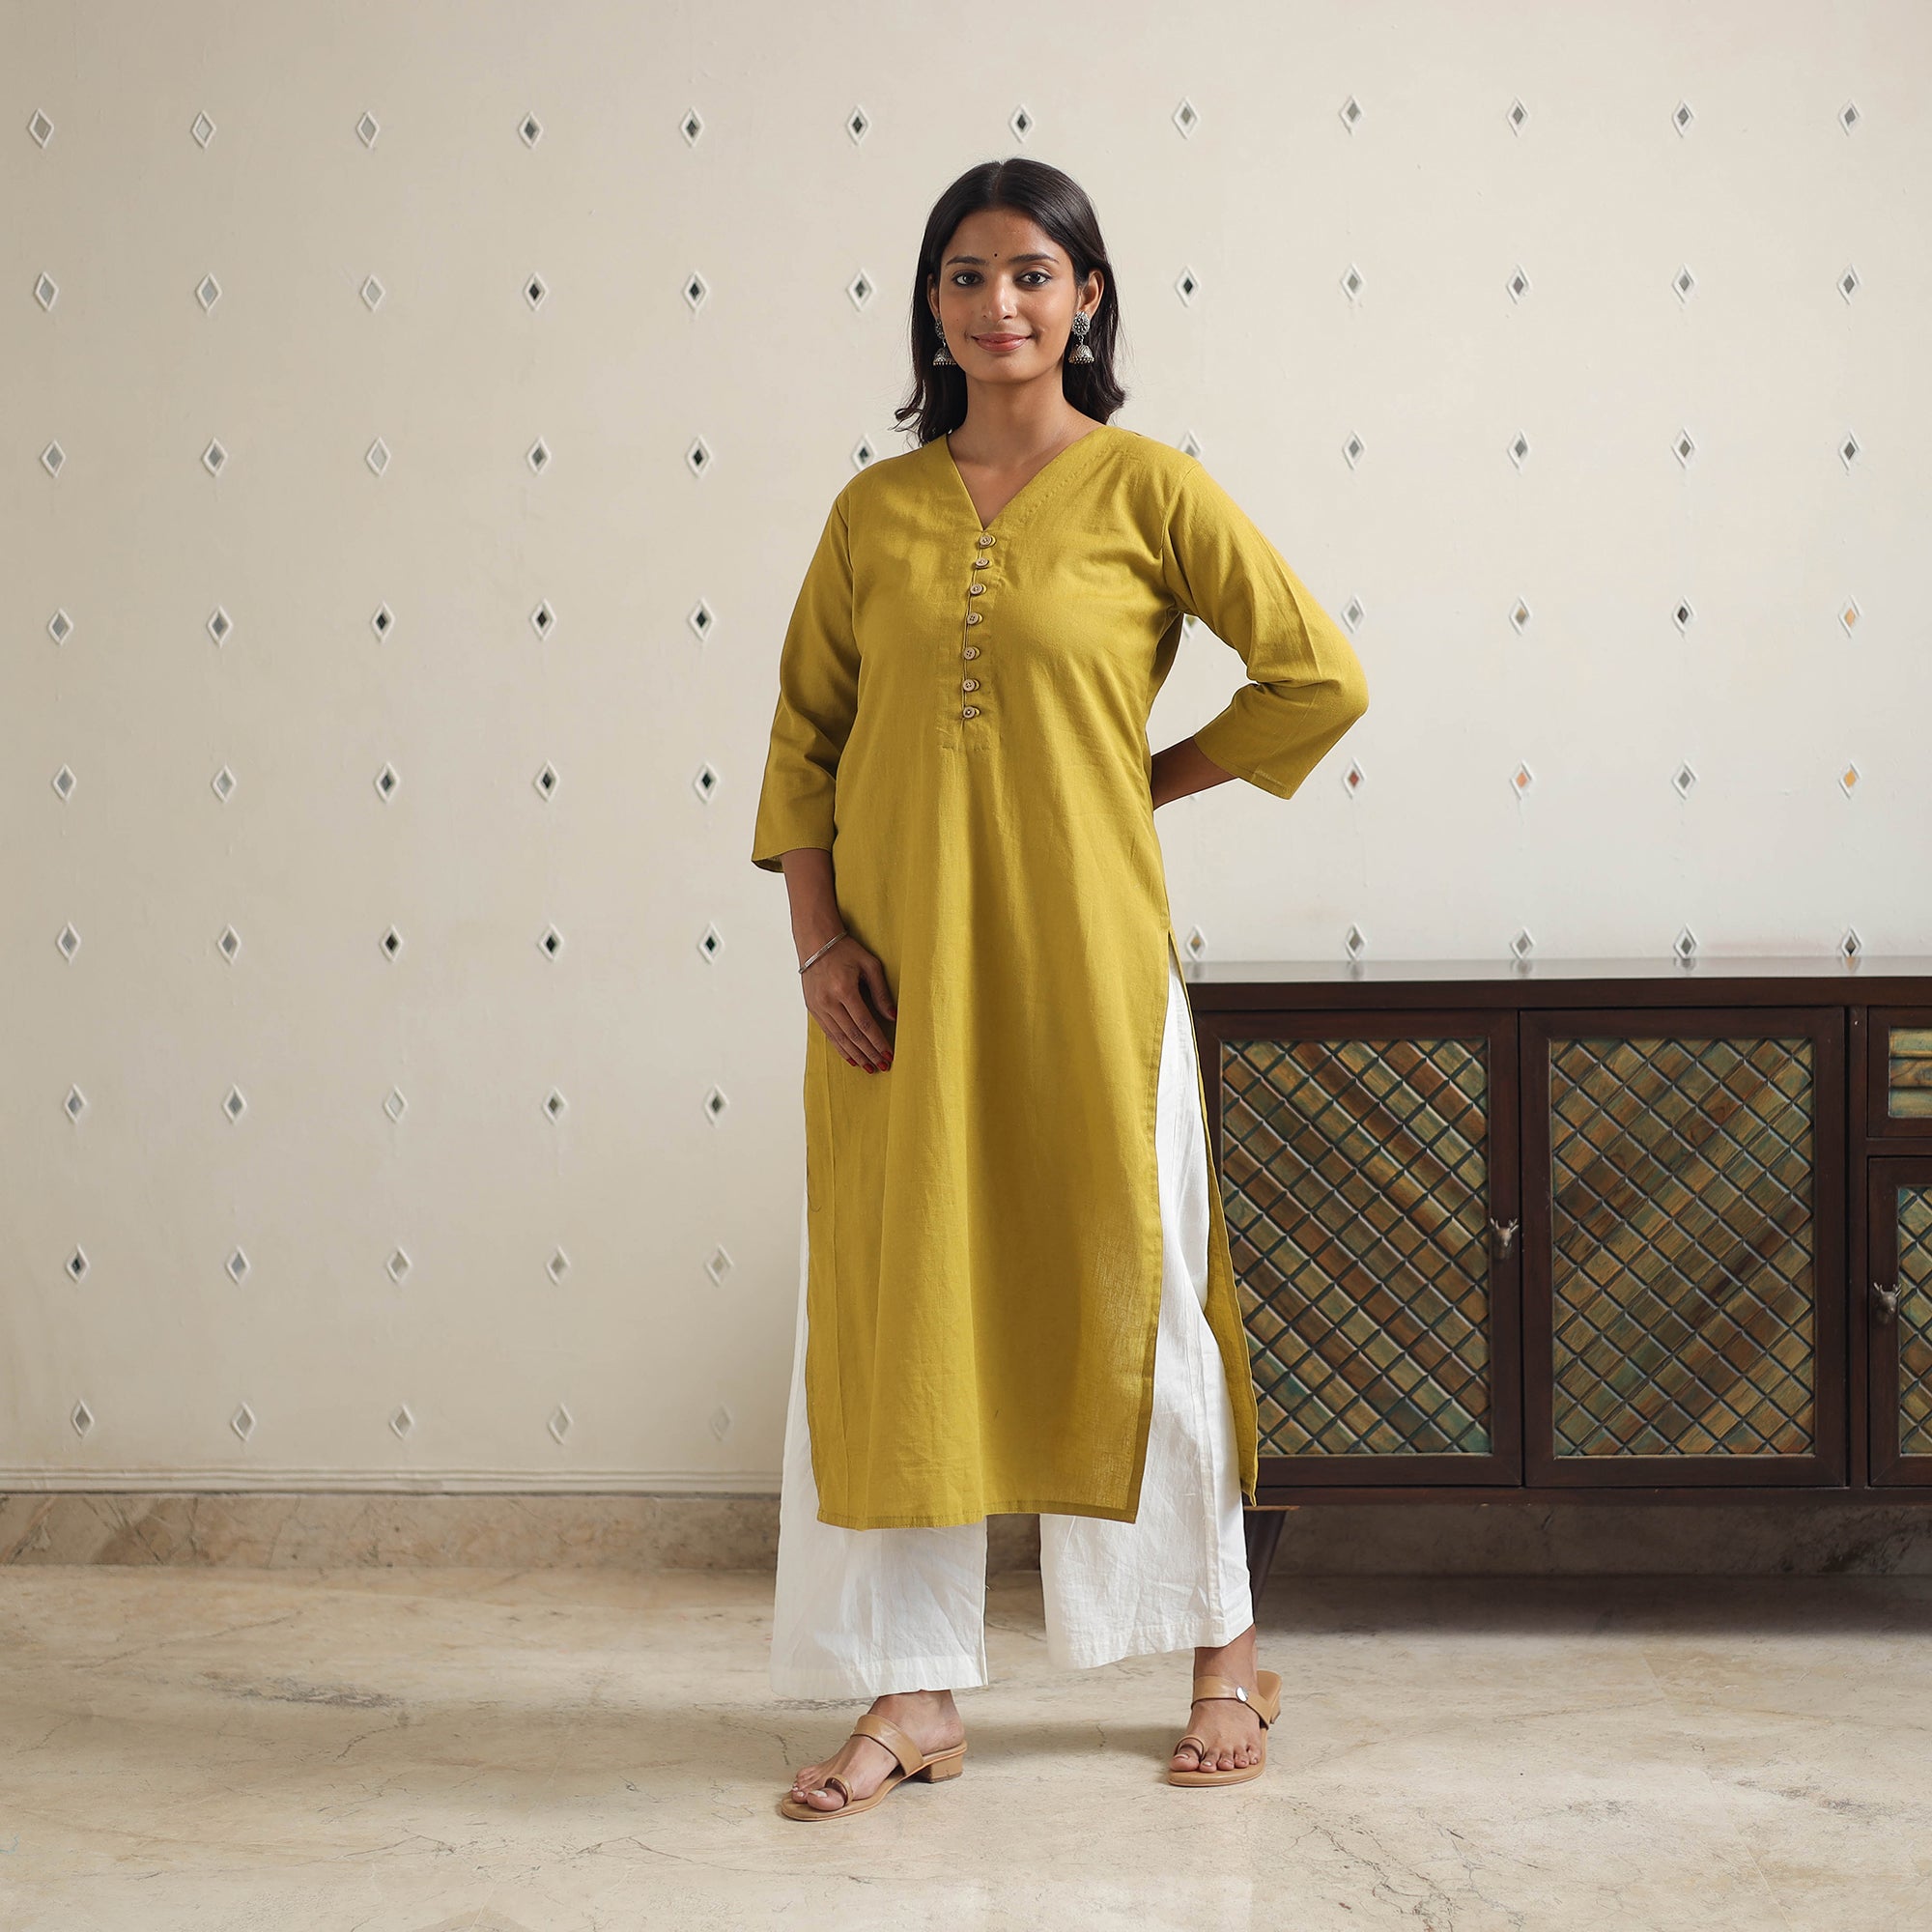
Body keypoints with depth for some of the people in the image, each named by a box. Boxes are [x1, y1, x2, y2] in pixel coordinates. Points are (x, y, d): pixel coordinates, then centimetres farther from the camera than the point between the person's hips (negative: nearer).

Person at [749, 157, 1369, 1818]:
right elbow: (804, 736, 9)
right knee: (888, 1302, 2)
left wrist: (1157, 777, 3)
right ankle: (915, 1694, 11)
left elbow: (1322, 677, -1)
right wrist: (815, 938, -2)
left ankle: (1228, 1652, 23)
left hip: (1080, 949, -3)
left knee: (1129, 1290, 5)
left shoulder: (1145, 487, -1)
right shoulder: (876, 511, 8)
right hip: (901, 960, 3)